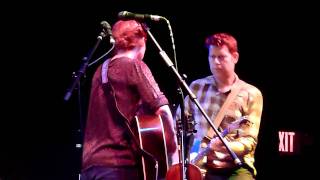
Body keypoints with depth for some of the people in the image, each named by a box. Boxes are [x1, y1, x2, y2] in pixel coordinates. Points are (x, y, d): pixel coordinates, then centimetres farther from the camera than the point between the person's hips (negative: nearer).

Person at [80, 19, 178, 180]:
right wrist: (172, 145, -1)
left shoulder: (101, 70, 18)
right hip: (119, 163, -7)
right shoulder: (134, 66, -3)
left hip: (91, 163, 7)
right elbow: (162, 109, -12)